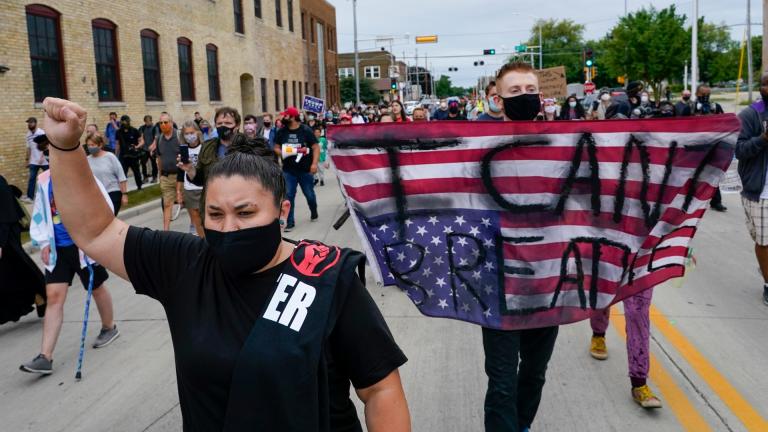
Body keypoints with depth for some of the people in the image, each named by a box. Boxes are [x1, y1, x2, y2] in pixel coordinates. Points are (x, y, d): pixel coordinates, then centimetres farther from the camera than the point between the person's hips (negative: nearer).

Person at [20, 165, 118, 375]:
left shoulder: (83, 176, -11)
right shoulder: (44, 181, 4)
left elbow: (104, 208, -11)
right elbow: (39, 214, 12)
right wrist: (43, 242, 5)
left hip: (84, 245, -4)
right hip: (58, 249, 4)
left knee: (97, 288, 14)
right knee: (53, 296, -2)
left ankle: (109, 327, 41)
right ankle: (45, 357, -1)